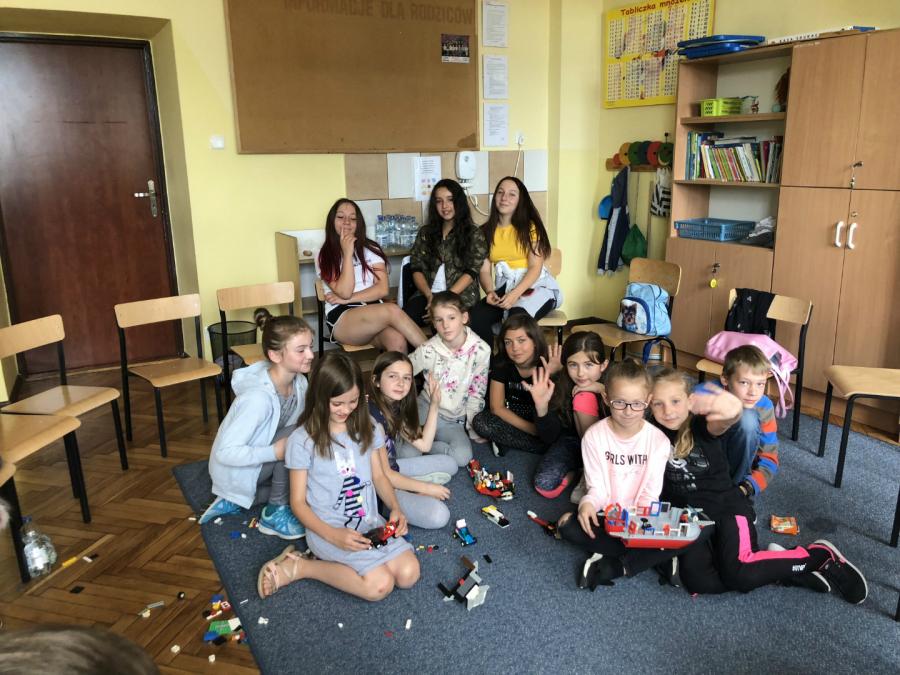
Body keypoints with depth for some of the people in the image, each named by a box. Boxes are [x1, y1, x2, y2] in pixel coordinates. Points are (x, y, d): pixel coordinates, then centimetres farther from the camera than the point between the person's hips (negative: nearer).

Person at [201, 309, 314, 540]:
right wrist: (275, 452, -33)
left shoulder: (298, 382, -11)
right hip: (235, 471, -8)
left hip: (261, 464, 8)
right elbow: (226, 452, -32)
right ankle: (275, 514, -11)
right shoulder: (258, 398, -33)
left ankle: (237, 501, 12)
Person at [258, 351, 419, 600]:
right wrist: (333, 535, -21)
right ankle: (299, 567, -5)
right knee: (379, 585, -23)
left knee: (409, 574, -14)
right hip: (328, 528, -5)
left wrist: (395, 508, -9)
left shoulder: (368, 427, 2)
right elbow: (298, 502, -7)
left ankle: (332, 559, 2)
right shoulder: (302, 440, -12)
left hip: (370, 522, 5)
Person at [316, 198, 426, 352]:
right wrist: (347, 253, -8)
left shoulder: (370, 249, 15)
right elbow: (344, 292, -8)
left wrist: (346, 299, -6)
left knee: (397, 341, -35)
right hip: (341, 319, -3)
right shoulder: (324, 256, 7)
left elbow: (382, 289, 2)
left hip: (374, 312, 3)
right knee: (392, 310, -33)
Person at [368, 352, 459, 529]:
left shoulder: (395, 407, 1)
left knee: (449, 464, 16)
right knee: (438, 515, -23)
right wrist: (426, 488, -14)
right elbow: (383, 475, -23)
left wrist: (434, 405, -3)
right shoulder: (373, 416, -26)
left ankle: (410, 493, 1)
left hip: (393, 469, 9)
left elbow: (424, 445, 5)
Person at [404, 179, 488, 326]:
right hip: (427, 294, 3)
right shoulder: (426, 232, 19)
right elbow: (417, 268, 11)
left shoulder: (474, 234, 8)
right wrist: (429, 295, -9)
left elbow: (471, 272, -2)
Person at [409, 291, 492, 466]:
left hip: (454, 420, 1)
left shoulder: (480, 350, -13)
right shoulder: (428, 350, -13)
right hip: (426, 409, -1)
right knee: (406, 454, -25)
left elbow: (477, 392, -4)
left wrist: (472, 427, -1)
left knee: (462, 457, -26)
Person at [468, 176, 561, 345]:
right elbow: (484, 270, 3)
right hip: (504, 287, 3)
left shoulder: (530, 227, -3)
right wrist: (490, 291, -18)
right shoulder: (486, 231, 9)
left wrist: (515, 294, -23)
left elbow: (535, 267, -10)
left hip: (536, 285, -3)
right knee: (476, 316, -26)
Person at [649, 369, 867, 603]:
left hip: (727, 507, -3)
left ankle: (821, 556, 0)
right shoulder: (654, 433, -4)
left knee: (737, 573, -27)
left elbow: (720, 423, -41)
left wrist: (731, 414, -65)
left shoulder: (702, 425, -15)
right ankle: (794, 572, -9)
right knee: (696, 580, -23)